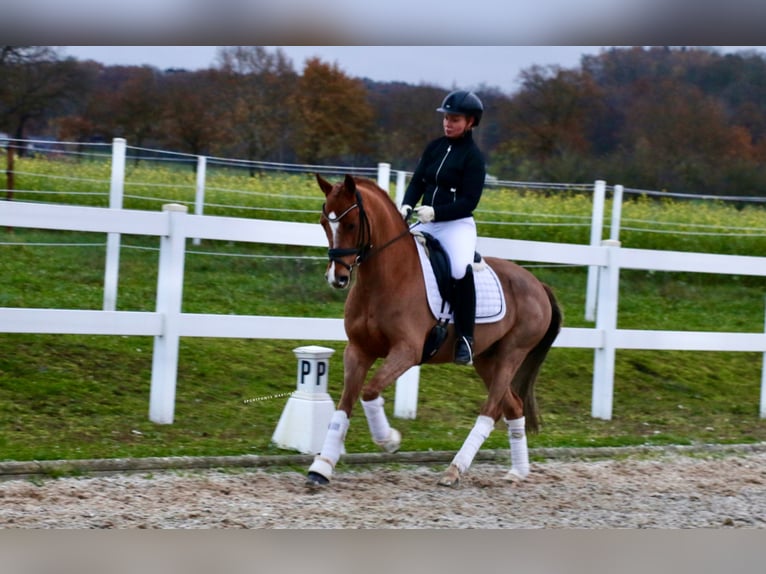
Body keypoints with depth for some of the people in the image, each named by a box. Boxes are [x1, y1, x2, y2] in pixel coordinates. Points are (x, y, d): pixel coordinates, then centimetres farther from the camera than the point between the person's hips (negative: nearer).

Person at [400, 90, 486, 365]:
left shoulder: (473, 157, -7)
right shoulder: (435, 147, 10)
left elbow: (469, 201, -12)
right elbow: (418, 181, 9)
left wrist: (436, 212, -23)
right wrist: (406, 206, -11)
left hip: (457, 224, -7)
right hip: (427, 223, 7)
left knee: (461, 269, -32)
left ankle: (465, 338, -26)